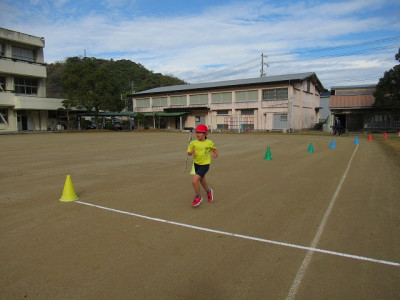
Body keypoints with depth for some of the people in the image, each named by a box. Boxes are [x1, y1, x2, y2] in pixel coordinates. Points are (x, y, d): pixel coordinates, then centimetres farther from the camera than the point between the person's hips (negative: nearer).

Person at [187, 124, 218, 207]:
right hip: (196, 164, 4)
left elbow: (215, 149, 9)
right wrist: (191, 152, -23)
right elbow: (189, 152, -1)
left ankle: (198, 197, 6)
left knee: (194, 180, -17)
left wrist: (216, 153, -11)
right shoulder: (193, 143, -6)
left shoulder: (209, 143, -8)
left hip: (205, 164, -4)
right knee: (202, 180, 23)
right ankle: (209, 191, 53)